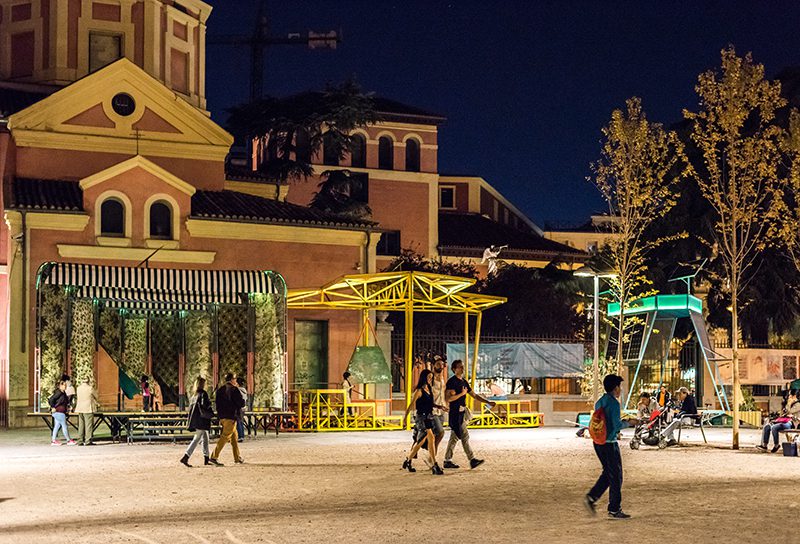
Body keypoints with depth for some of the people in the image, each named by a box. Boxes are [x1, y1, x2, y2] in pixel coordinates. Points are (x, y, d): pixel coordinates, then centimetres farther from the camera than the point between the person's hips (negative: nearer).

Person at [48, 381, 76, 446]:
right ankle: (69, 441, 6)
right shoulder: (59, 393, -16)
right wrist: (53, 407, -17)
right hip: (59, 412, -9)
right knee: (64, 426, -1)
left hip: (62, 412, 9)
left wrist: (67, 408, 14)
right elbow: (51, 400, -23)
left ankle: (53, 441, 12)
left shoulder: (63, 393, 12)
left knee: (57, 426, 10)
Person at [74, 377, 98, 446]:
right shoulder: (90, 388, -10)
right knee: (89, 425, -2)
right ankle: (88, 441, -5)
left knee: (81, 425, 11)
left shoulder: (78, 388, 7)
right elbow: (96, 396, 1)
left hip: (80, 409, 6)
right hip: (88, 408, -6)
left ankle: (80, 441, 12)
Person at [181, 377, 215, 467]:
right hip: (202, 420, -9)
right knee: (197, 439, -9)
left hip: (195, 419, 9)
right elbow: (204, 405, -22)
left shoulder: (194, 395, 12)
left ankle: (206, 459, 17)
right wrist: (209, 402, -4)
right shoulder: (203, 393, -12)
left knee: (205, 439, 15)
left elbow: (190, 406, 16)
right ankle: (185, 458, -16)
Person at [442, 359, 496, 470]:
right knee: (465, 436, -8)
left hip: (461, 413, 9)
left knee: (454, 437, 10)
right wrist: (461, 394, -16)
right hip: (455, 413, -9)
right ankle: (472, 460, -6)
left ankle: (447, 461, 14)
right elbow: (448, 398, -20)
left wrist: (488, 402, 12)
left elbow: (474, 395, 20)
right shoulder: (452, 381, -11)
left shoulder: (463, 381, 16)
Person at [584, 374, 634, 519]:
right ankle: (614, 510, 8)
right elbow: (617, 425, -20)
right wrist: (628, 423, -3)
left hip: (598, 442, 8)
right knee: (616, 476, 2)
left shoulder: (599, 402, 10)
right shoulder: (614, 403, -16)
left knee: (608, 473, 19)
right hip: (609, 443, -8)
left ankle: (591, 497, 7)